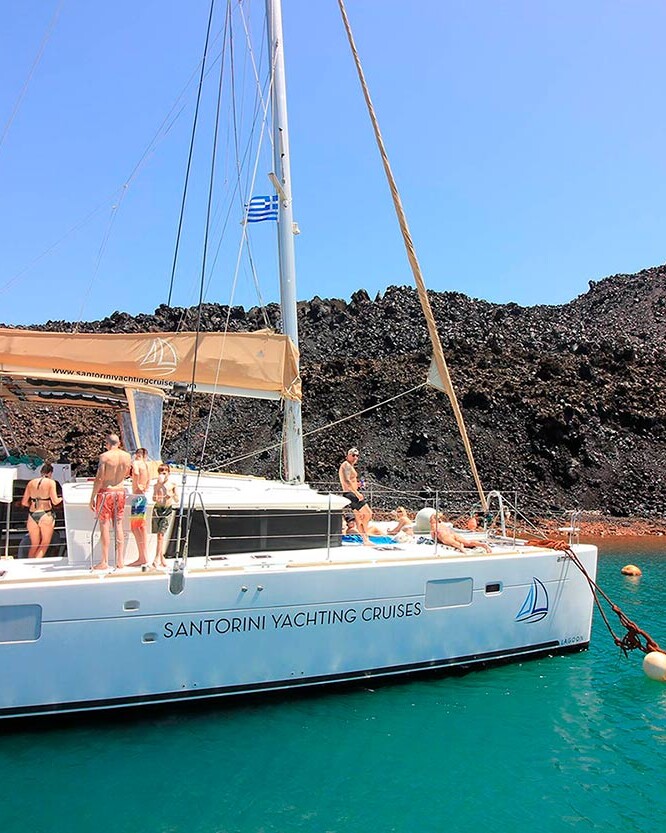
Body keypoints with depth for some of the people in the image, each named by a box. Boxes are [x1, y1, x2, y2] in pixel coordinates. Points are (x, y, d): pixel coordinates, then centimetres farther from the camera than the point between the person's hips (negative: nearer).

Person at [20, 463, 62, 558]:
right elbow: (55, 501, -10)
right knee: (45, 544, 8)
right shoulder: (51, 482, -4)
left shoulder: (31, 482, 9)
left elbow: (24, 502, 9)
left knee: (34, 545, 16)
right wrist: (61, 499, 11)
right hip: (46, 515, -5)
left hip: (32, 515, 5)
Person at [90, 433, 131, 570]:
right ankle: (119, 561, 14)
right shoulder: (127, 456, 3)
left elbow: (99, 478, -15)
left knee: (104, 526, 0)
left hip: (105, 492, -5)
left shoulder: (104, 456, -12)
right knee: (118, 526, 10)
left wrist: (92, 497, -9)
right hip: (120, 492, 5)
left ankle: (104, 562, 4)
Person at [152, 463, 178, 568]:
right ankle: (162, 558, 14)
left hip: (167, 509, -2)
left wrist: (172, 495, -14)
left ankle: (157, 558, -6)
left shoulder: (172, 484, 3)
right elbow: (154, 498, -1)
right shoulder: (156, 485, 8)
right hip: (157, 509, 2)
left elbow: (177, 500, 6)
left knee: (161, 534, -10)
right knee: (159, 535, 4)